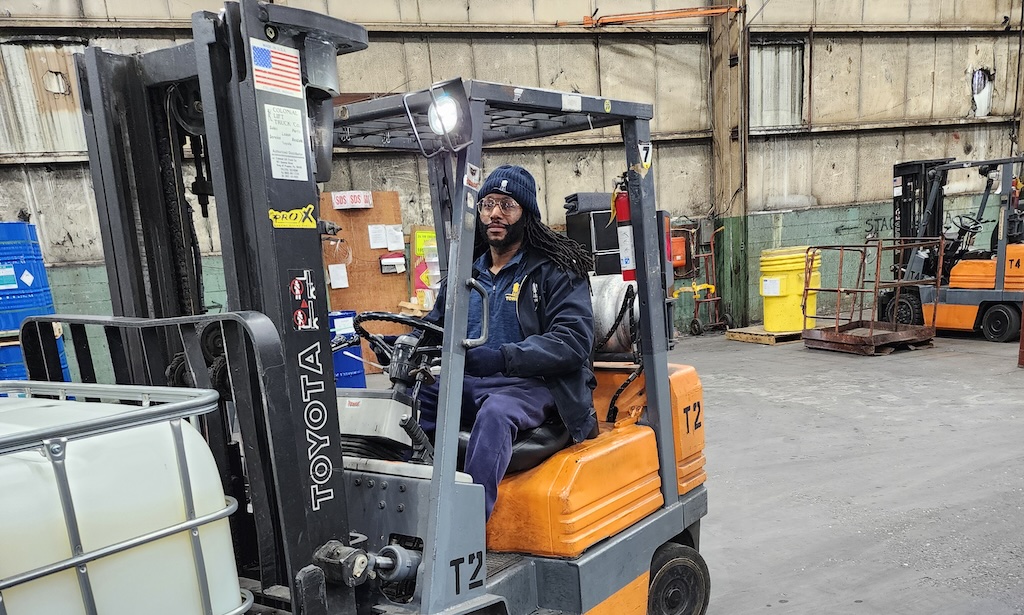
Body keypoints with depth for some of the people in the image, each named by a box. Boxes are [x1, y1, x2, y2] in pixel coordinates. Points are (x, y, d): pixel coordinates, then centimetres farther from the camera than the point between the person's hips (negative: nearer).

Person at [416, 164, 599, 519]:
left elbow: (574, 340, -13)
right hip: (468, 386, 6)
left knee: (495, 412, -37)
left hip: (532, 386, -5)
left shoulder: (556, 270, -1)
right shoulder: (466, 273, 17)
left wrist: (502, 359, -27)